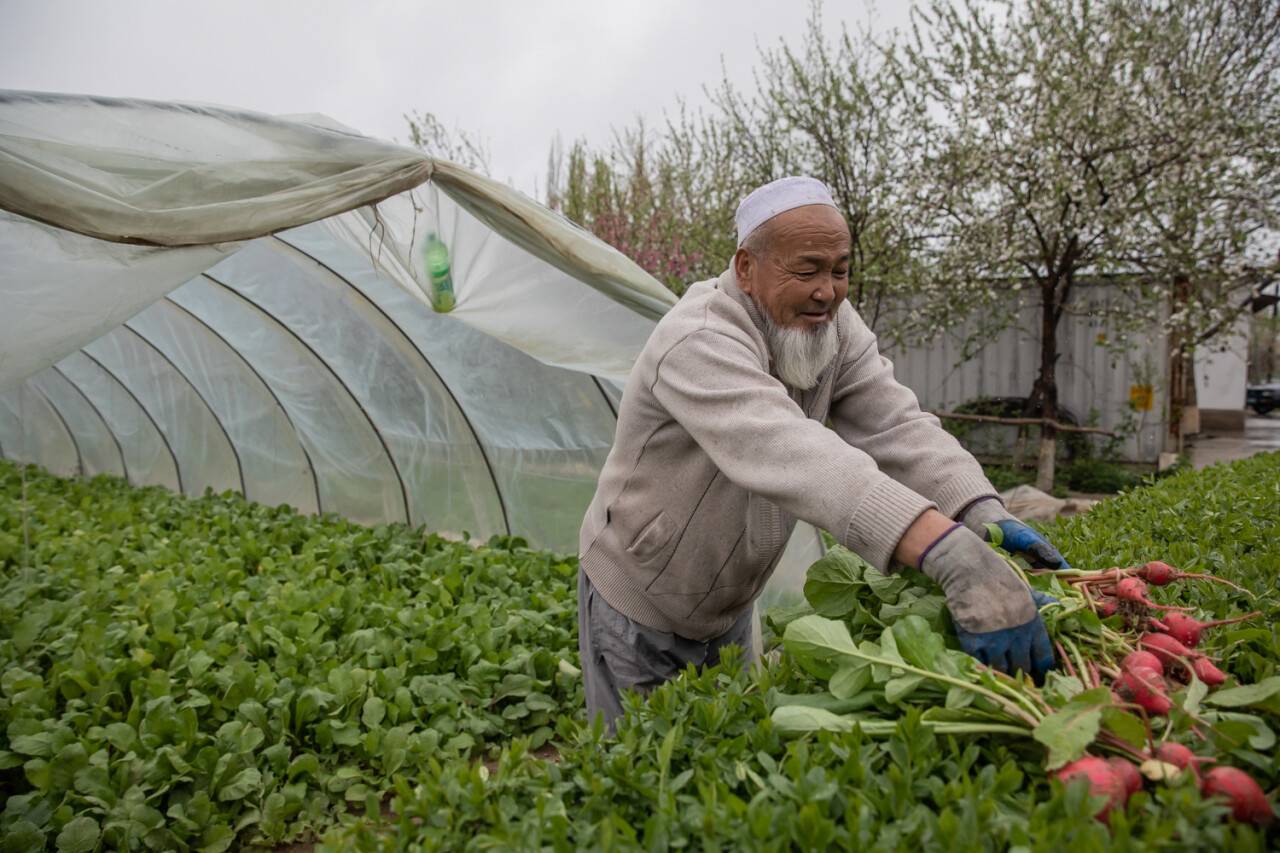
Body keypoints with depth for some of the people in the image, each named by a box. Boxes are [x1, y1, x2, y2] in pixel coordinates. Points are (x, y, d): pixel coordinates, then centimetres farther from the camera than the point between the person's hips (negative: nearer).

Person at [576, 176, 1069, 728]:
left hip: (729, 608, 6)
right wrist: (954, 556, -55)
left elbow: (897, 428, -17)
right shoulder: (699, 341, -31)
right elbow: (792, 453, -46)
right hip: (637, 605, -6)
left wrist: (987, 516, -36)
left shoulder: (834, 326, -8)